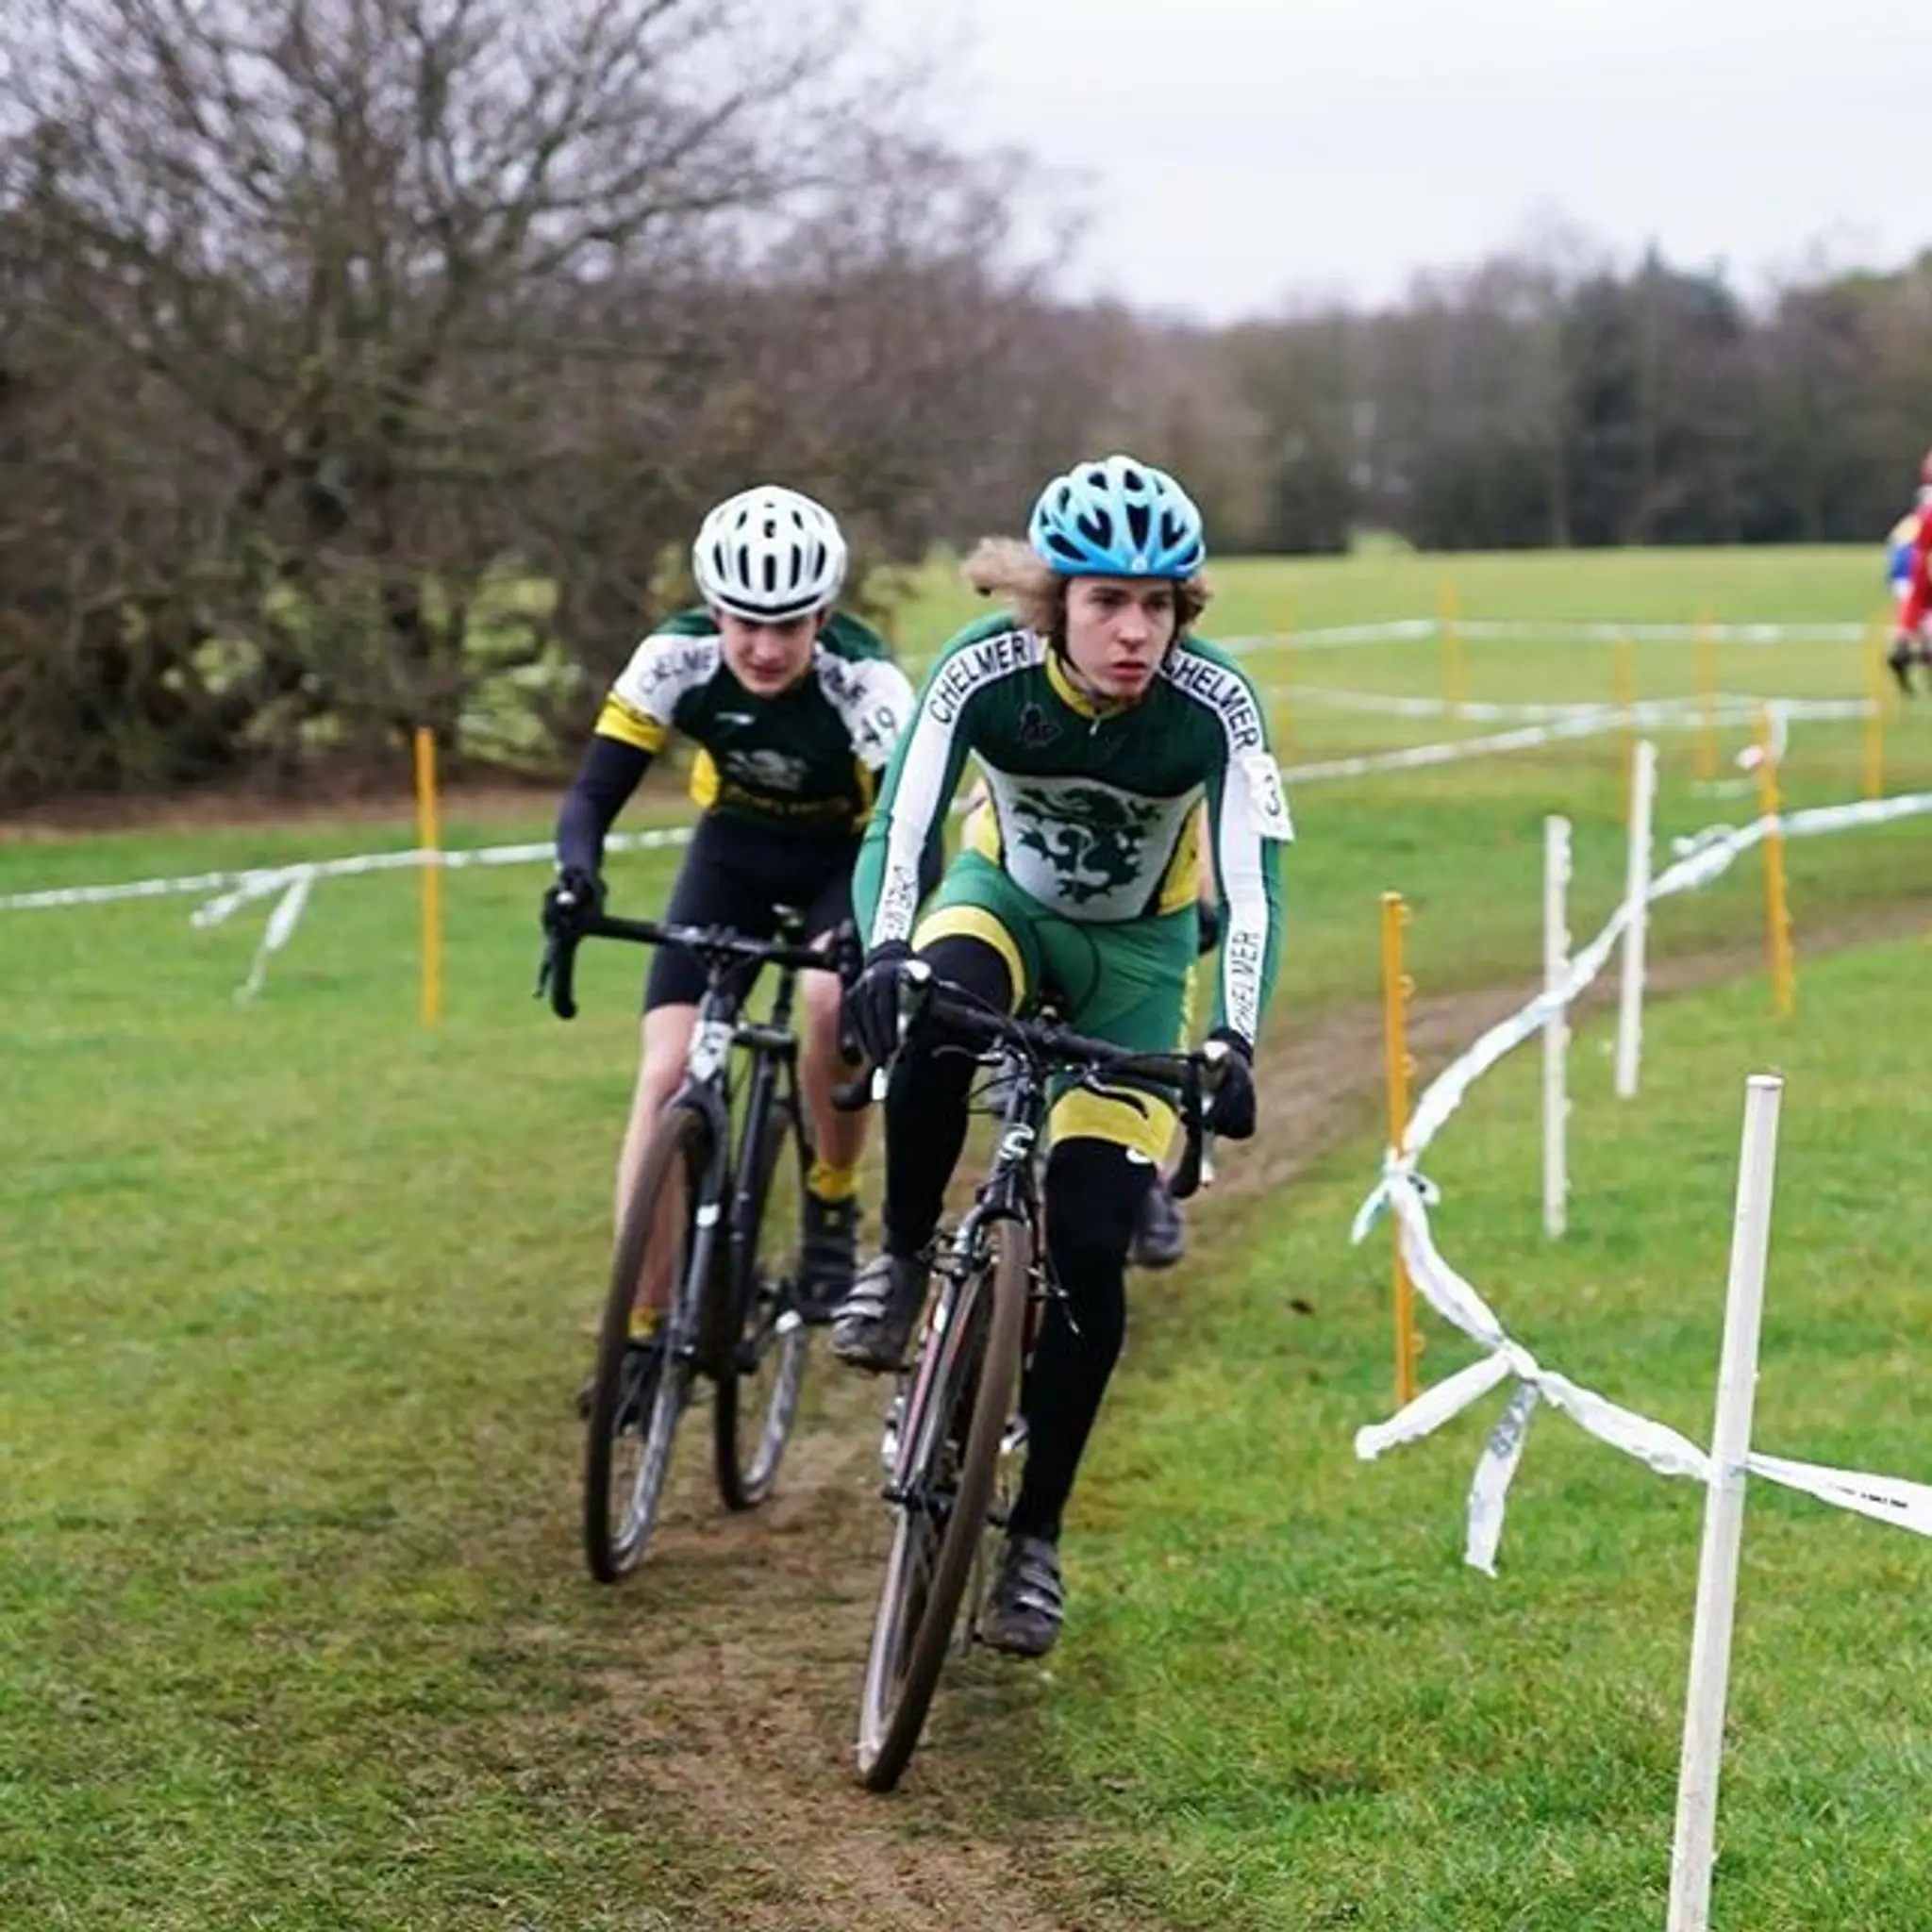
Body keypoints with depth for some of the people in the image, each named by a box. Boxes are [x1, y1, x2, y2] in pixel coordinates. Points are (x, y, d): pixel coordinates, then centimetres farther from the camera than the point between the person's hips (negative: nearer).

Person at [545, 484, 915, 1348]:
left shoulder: (863, 682, -33)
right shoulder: (676, 659, -26)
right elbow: (594, 791, -24)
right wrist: (577, 869, -47)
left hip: (845, 856, -2)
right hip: (734, 850, 2)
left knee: (833, 996, -32)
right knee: (667, 1075, -12)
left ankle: (833, 1207, -6)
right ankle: (639, 1331, -6)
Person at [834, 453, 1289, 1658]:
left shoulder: (1214, 704, -29)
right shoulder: (986, 673, -27)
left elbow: (1252, 884, -35)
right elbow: (900, 830, -31)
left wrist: (1237, 1040, -51)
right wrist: (886, 955, -51)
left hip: (1139, 952, 0)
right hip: (1009, 904, 0)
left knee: (1090, 1251, -10)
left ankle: (1036, 1537, 6)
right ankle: (905, 1258, -13)